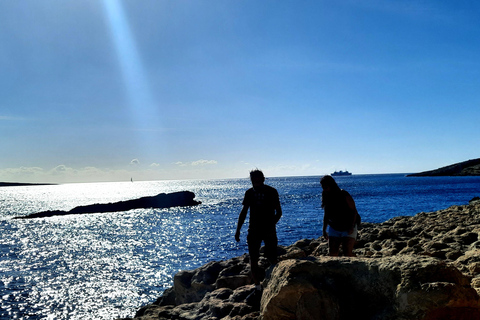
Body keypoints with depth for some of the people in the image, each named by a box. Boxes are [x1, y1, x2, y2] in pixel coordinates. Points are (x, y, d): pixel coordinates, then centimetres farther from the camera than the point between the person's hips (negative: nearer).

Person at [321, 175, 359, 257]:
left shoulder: (344, 195, -15)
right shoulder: (326, 197, 0)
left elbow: (354, 211, -10)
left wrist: (351, 227, -18)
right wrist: (324, 229, 7)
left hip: (348, 229, -5)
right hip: (333, 228, 5)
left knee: (348, 252, -14)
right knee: (332, 252, -4)